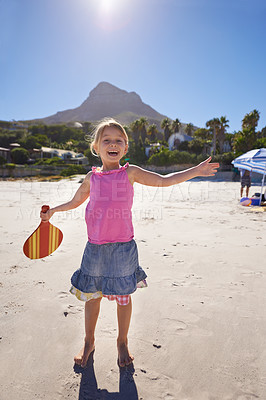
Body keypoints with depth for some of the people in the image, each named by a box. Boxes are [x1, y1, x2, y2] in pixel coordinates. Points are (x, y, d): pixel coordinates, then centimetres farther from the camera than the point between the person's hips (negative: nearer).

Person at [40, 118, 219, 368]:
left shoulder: (130, 173, -1)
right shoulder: (92, 177, 5)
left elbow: (164, 180, -3)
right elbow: (76, 201, 23)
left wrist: (195, 171, -7)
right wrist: (53, 211, 27)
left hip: (122, 246, -2)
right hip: (95, 247, 2)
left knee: (123, 296, 12)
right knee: (91, 295, 14)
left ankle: (122, 342, 36)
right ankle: (89, 342, 39)